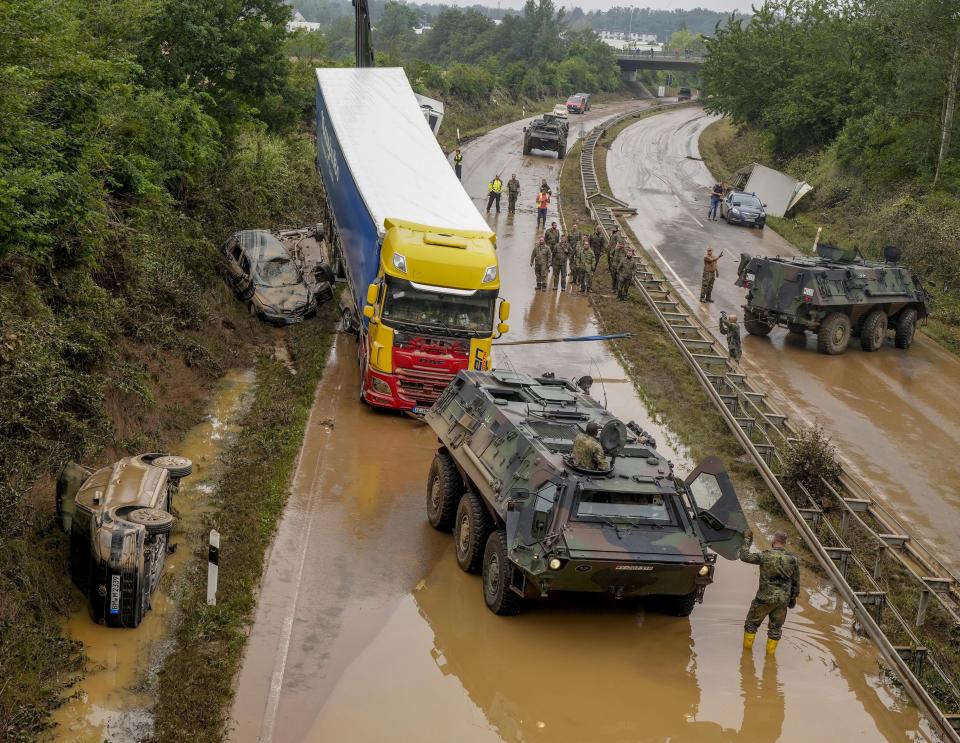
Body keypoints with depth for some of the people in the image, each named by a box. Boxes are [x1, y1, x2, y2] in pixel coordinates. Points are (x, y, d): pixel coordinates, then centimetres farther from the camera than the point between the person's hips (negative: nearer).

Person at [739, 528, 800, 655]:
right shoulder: (793, 559, -2)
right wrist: (793, 598, 18)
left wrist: (747, 540, 3)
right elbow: (796, 582, 6)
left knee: (752, 622, 15)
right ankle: (770, 651, 19)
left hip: (765, 598, -3)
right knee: (776, 627, 16)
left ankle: (747, 647, 24)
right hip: (783, 600, 3)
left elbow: (745, 556, -7)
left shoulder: (766, 555, -14)